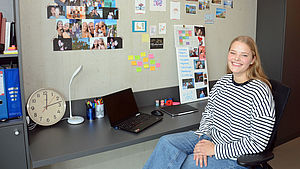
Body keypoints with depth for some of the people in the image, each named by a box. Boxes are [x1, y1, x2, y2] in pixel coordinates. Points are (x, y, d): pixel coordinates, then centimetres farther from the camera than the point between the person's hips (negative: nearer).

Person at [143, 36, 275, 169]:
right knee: (165, 143, -14)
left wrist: (215, 150, -19)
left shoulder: (260, 92, -19)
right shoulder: (223, 82, 2)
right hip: (209, 138, 6)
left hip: (234, 158, -6)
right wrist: (203, 136, -9)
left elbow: (258, 143, -19)